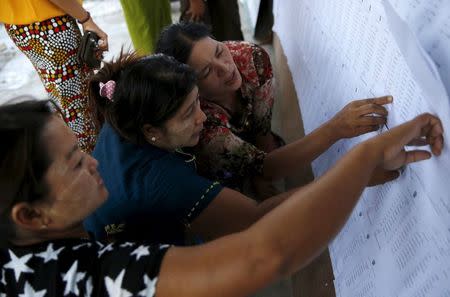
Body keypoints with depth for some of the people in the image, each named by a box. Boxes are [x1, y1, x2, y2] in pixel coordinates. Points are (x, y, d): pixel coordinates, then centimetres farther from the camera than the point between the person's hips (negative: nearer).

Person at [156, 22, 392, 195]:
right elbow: (264, 168, -46)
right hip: (211, 178, -5)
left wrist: (264, 185, -14)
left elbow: (262, 128, -15)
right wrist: (334, 129, -57)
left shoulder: (252, 58, -28)